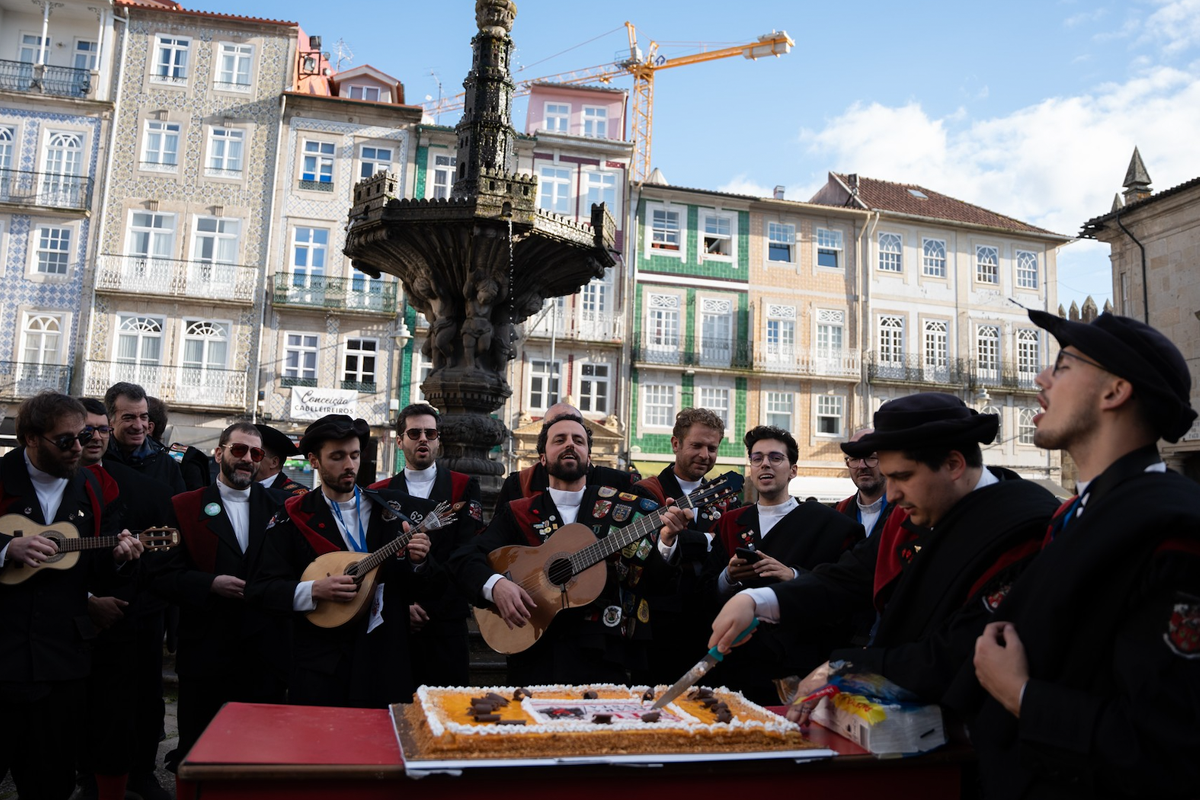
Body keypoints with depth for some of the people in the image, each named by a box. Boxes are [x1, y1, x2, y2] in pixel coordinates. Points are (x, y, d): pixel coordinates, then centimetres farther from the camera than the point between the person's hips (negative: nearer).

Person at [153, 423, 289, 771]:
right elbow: (165, 574, -4)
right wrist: (211, 584, -17)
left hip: (265, 654, 1)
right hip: (206, 649, -1)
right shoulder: (186, 507, 2)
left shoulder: (278, 508, 6)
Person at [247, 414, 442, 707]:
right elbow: (262, 588, -4)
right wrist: (314, 590, -18)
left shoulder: (392, 509, 3)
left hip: (386, 660, 1)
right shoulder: (293, 517, 0)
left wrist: (418, 562, -16)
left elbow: (428, 589, 5)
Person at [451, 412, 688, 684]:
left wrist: (666, 541, -18)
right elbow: (464, 557, 1)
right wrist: (495, 584, -18)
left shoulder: (625, 508, 7)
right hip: (535, 655, 0)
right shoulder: (518, 514, 8)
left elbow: (653, 582, 1)